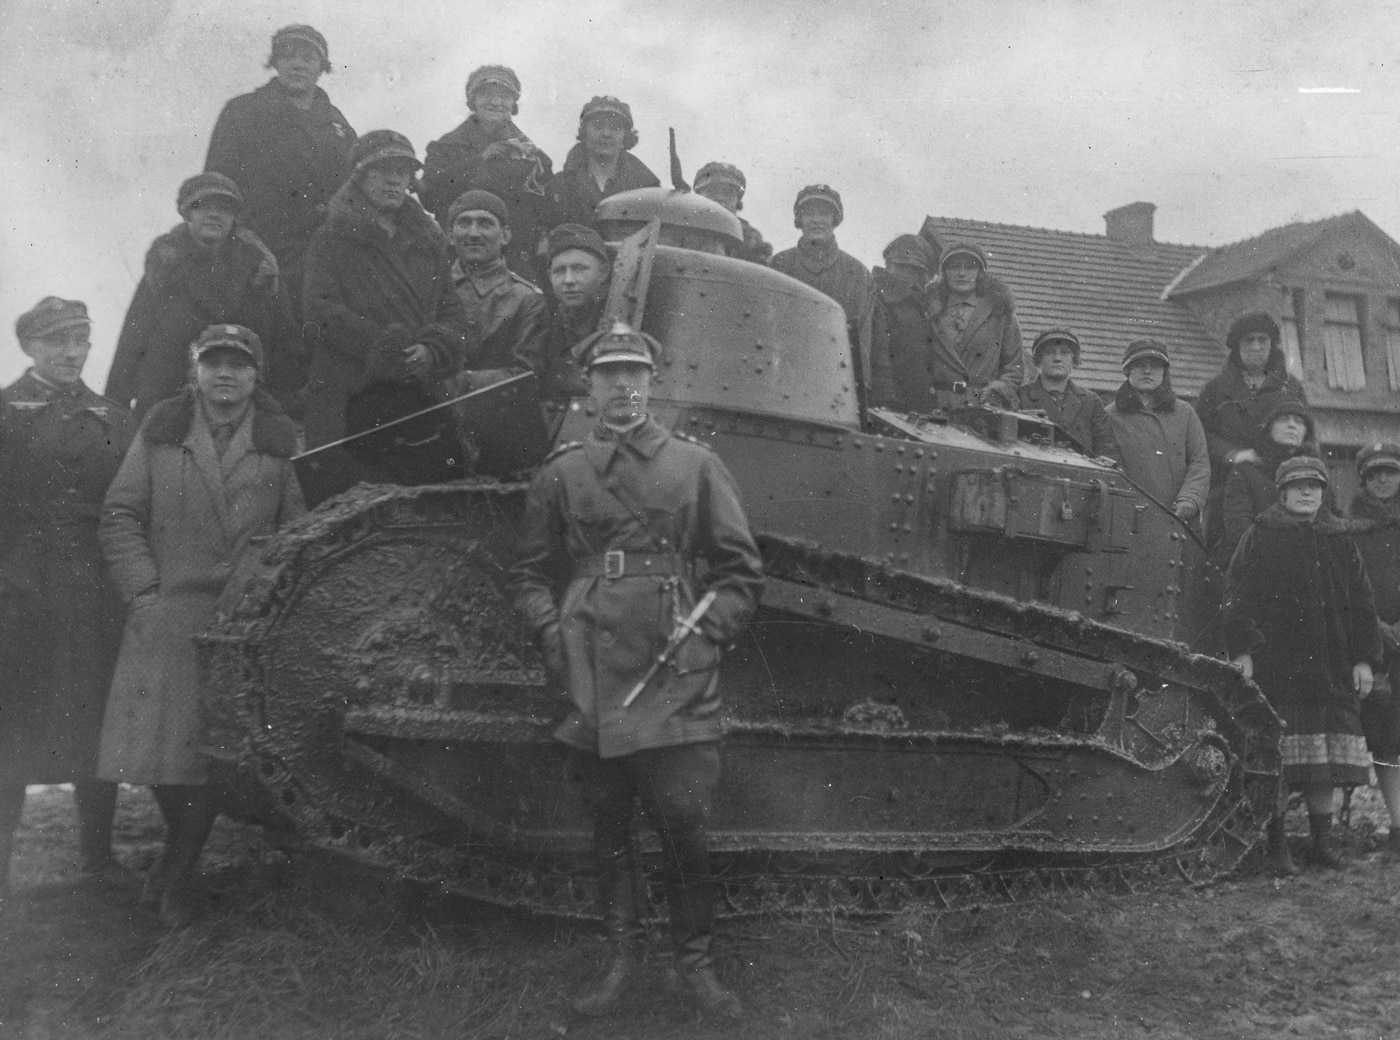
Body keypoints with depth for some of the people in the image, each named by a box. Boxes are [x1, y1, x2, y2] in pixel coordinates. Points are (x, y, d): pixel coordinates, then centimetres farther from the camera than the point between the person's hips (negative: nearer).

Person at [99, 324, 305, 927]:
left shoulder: (281, 441, 6)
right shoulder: (160, 431, 8)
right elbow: (119, 516, 5)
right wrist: (143, 592, -4)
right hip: (165, 616, 1)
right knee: (157, 741, 0)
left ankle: (177, 872, 18)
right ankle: (183, 846, 29)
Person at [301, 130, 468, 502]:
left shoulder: (428, 239, 17)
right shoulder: (333, 238, 4)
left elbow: (452, 309, 12)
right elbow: (323, 309, -7)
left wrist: (432, 349, -9)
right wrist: (384, 348, -17)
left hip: (421, 393, 4)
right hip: (348, 396, -4)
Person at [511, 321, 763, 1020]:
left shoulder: (695, 465, 8)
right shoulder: (561, 473, 10)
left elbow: (740, 570, 9)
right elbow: (530, 574, 14)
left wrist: (706, 635, -3)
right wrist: (554, 637, -1)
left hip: (676, 680, -1)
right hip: (592, 680, 2)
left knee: (682, 825, -2)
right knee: (607, 825, 10)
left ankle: (696, 962, 15)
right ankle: (622, 956, 24)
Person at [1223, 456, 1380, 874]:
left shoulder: (1340, 541, 13)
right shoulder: (1260, 538, 2)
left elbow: (1361, 603, 15)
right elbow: (1237, 599, -2)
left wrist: (1364, 658, 9)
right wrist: (1241, 650, -11)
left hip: (1332, 666, 4)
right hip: (1275, 664, -4)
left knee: (1327, 760, 4)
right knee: (1278, 759, -5)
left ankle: (1322, 840, 16)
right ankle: (1275, 844, 4)